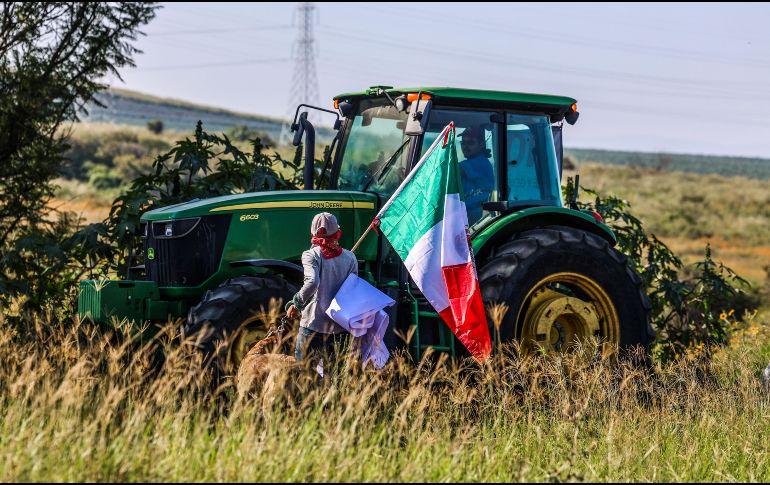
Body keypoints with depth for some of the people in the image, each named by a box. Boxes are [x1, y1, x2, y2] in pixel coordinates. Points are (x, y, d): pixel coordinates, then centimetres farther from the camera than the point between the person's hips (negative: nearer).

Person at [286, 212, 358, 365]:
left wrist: (296, 304, -13)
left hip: (313, 325, -3)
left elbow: (312, 282, -23)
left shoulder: (311, 255, -6)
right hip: (340, 327, 4)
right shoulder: (350, 258, 5)